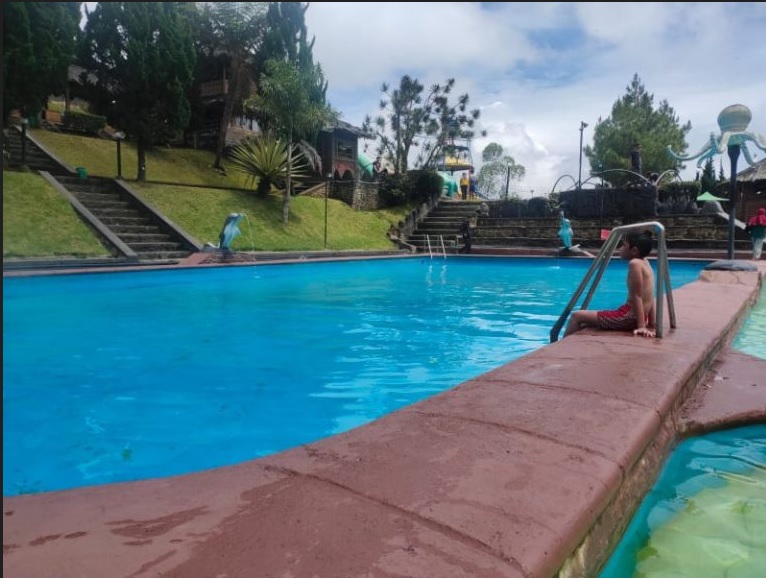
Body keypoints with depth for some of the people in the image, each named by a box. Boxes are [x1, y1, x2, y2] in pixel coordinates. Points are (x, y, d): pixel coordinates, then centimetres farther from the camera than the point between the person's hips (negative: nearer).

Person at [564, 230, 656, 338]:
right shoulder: (645, 262, 14)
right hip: (633, 317, 10)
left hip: (628, 318, -10)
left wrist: (641, 326, -21)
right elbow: (648, 297, 16)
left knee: (577, 316, -1)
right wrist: (652, 325, 18)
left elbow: (637, 297, -19)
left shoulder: (634, 263, -15)